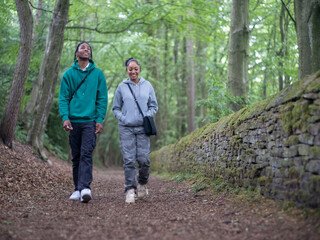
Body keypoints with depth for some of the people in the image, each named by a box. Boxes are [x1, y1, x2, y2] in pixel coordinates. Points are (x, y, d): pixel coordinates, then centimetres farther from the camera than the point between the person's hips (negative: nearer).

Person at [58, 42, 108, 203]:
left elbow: (102, 98, 5)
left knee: (86, 154, -14)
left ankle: (85, 188, -22)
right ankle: (78, 189, 16)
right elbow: (63, 98, 5)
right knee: (76, 156, 8)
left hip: (90, 121, -2)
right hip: (73, 121, 2)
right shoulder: (68, 74, 8)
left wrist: (100, 119, -5)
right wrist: (65, 117, -9)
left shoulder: (98, 74, 7)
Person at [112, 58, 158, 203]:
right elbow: (116, 108, 13)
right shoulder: (122, 87, 7)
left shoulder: (147, 85, 9)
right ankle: (130, 190, 1)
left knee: (143, 159, -4)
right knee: (129, 160, -6)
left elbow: (154, 106, 14)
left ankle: (142, 183, 23)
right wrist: (122, 118, -4)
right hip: (126, 128, -1)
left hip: (142, 128, 1)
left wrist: (147, 116, -4)